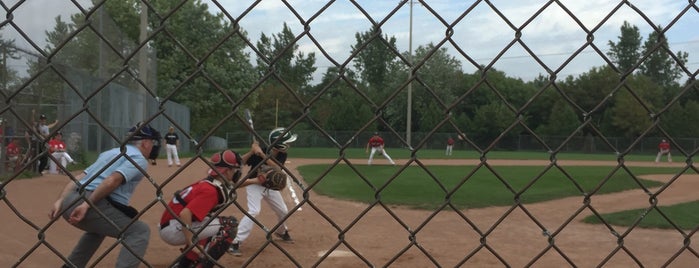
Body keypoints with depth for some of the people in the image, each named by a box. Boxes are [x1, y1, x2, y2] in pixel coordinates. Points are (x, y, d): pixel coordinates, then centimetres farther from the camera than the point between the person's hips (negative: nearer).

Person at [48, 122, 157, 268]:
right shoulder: (139, 159, 2)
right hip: (94, 205, -9)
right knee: (140, 230, -2)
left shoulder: (109, 153, 27)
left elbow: (78, 178, 16)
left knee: (98, 228, 38)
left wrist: (60, 201, 8)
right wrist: (88, 204, -19)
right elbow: (112, 180, -16)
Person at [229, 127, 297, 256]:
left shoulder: (283, 155, -14)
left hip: (271, 186, 6)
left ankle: (281, 231, 47)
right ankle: (235, 243, -22)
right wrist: (252, 152, -44)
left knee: (283, 211, 14)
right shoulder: (259, 152, -26)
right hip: (254, 185, -5)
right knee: (254, 211, -24)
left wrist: (263, 156, -40)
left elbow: (277, 168, -30)